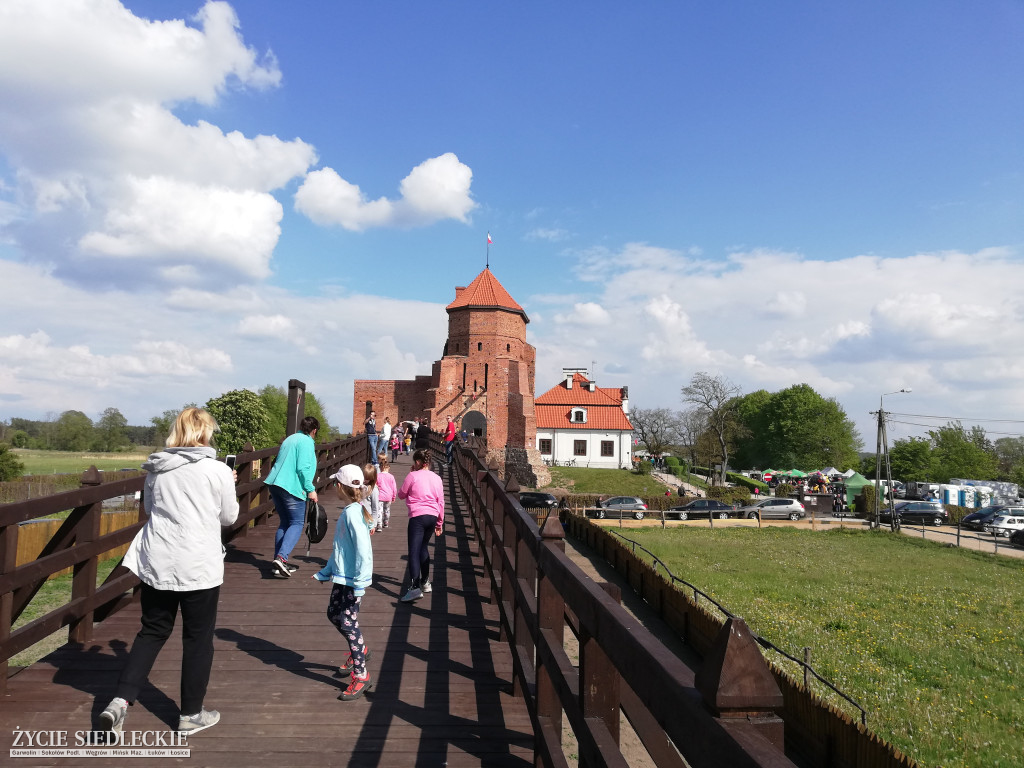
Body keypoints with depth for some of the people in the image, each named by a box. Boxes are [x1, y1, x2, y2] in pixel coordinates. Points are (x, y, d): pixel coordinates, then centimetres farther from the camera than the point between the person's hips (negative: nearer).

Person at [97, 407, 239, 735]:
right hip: (198, 567, -4)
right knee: (198, 638, 10)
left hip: (156, 563, 4)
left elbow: (150, 506, 18)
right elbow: (229, 516, 2)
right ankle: (191, 714, 20)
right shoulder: (217, 471, -10)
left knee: (152, 631, 19)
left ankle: (120, 701, 8)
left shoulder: (156, 470, 3)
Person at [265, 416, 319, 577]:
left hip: (275, 484, 9)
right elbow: (303, 468, -17)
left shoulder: (290, 439, 19)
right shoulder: (307, 442, -7)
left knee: (284, 522, 15)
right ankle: (281, 557, -19)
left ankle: (278, 562, 13)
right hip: (292, 487, -9)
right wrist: (310, 490, -12)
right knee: (297, 523, -2)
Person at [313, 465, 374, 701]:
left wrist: (359, 582, -25)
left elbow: (363, 549, -26)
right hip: (342, 576, 10)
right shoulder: (348, 512, 8)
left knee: (348, 623, -4)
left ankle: (361, 676, 6)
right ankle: (359, 649, 41)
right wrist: (325, 572, 24)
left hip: (351, 579, -10)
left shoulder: (352, 514, -22)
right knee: (333, 614, 22)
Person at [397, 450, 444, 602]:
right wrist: (440, 523, 20)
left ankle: (415, 587, -21)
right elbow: (441, 502, 13)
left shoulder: (412, 476, -4)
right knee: (423, 548, 22)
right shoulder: (436, 478, 10)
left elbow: (401, 495, 7)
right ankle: (425, 582, 30)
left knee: (414, 552, -9)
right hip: (433, 517, 6)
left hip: (418, 517, -6)